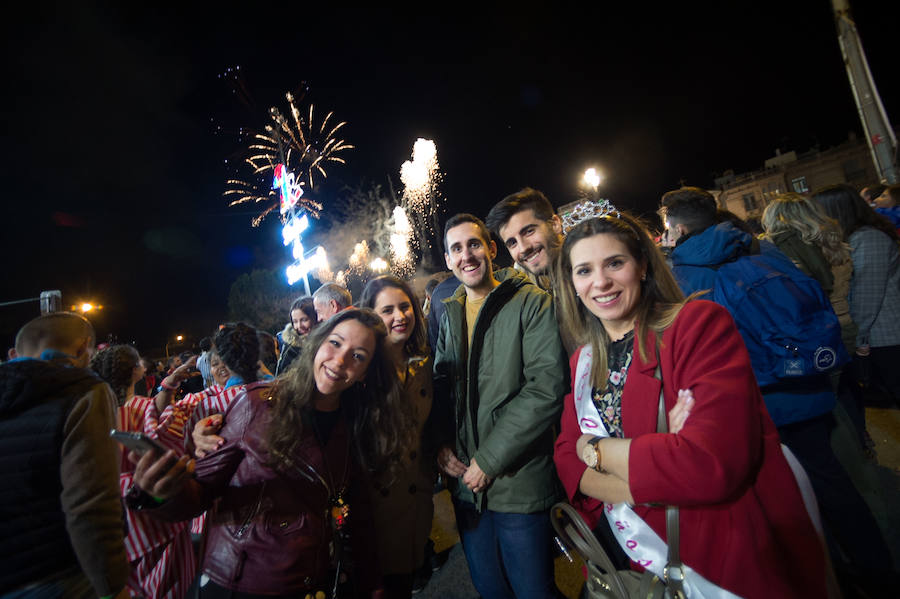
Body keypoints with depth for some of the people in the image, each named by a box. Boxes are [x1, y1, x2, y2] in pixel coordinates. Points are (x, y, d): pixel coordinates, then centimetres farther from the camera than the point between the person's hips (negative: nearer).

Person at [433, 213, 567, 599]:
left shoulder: (532, 303, -11)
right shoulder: (450, 314, 7)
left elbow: (546, 389, -19)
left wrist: (488, 459, -17)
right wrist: (442, 446, -1)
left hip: (519, 483, -4)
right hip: (465, 480, 5)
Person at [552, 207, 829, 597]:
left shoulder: (699, 323, -17)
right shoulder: (584, 360, 0)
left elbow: (715, 461, -28)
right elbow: (567, 462, -5)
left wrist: (595, 448, -16)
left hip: (734, 562, -4)